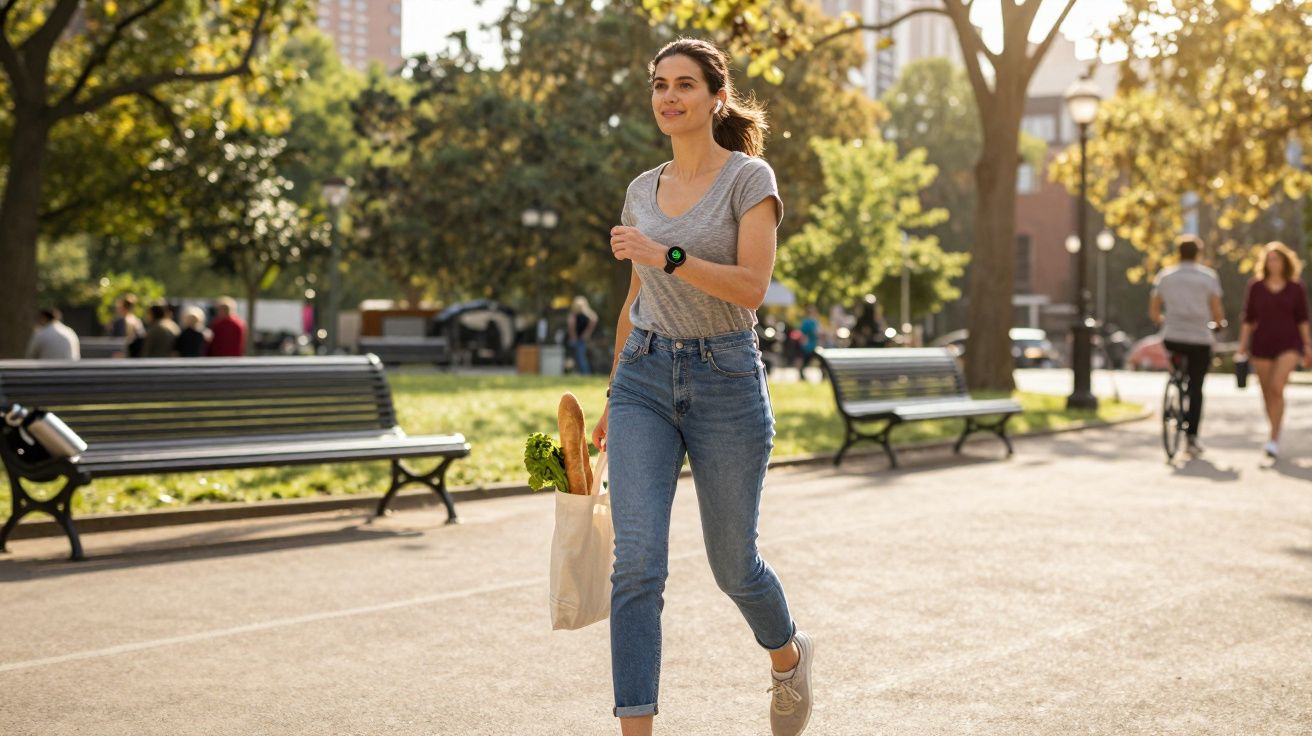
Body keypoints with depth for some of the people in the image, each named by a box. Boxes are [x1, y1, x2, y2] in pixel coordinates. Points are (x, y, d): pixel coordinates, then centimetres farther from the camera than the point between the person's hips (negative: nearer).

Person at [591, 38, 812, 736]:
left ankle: (788, 654, 43)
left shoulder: (750, 178, -5)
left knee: (733, 565, 10)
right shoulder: (642, 190, 11)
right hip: (644, 380, 4)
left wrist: (665, 257, -27)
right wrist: (612, 399, 21)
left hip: (726, 381, -3)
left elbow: (752, 288, -16)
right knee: (637, 563, -10)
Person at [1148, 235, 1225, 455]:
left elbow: (1153, 314, 9)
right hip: (1200, 340, -2)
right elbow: (1217, 314, -3)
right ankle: (1191, 437, 3)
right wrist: (1220, 321, 20)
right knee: (1196, 388, 7)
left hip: (1171, 339, 2)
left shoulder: (1164, 276, 7)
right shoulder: (1208, 277, 0)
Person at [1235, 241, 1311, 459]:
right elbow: (1248, 319, 5)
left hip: (1288, 344, -2)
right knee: (1267, 394, 7)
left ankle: (1274, 440, -17)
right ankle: (1276, 436, 25)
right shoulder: (1255, 286, 3)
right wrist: (1242, 348, 2)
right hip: (1262, 344, 2)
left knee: (1277, 387, -19)